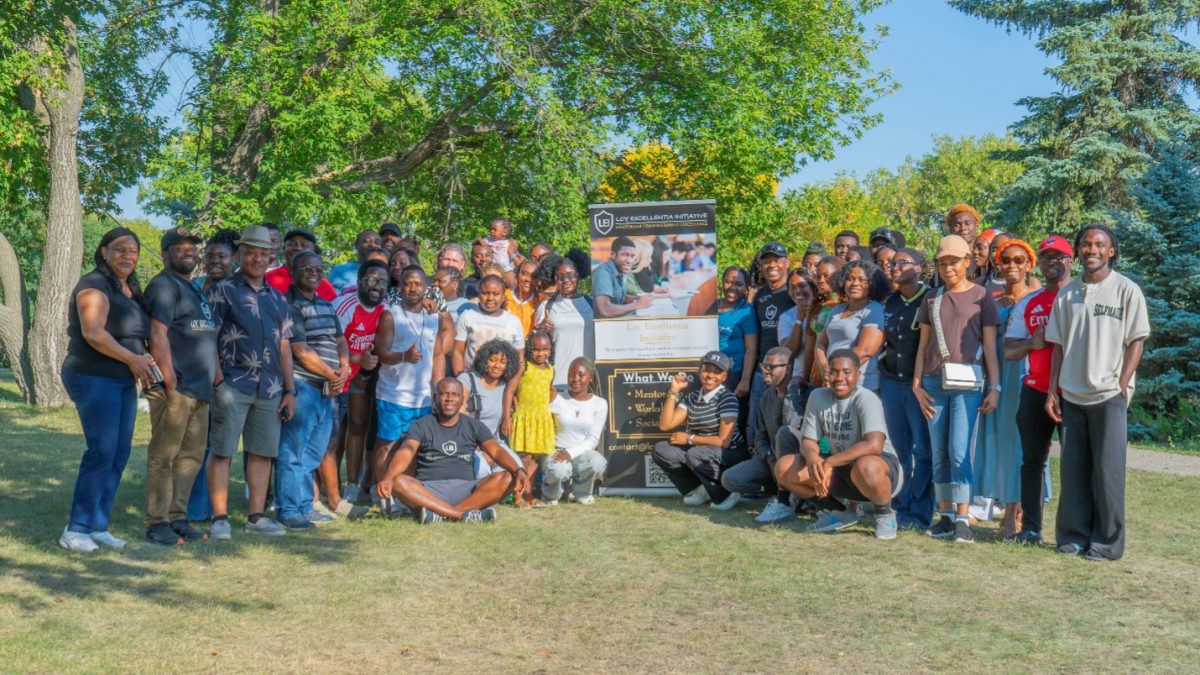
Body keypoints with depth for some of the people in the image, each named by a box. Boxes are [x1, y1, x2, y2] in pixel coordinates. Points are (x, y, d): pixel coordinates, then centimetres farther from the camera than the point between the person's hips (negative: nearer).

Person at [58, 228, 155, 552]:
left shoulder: (131, 290, 16)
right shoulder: (95, 285, -11)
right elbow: (93, 333, -23)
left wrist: (144, 360, 9)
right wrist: (133, 359, -17)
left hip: (124, 382, 9)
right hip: (95, 380, -9)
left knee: (119, 455, 6)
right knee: (102, 453, -12)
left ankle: (98, 526, 13)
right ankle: (75, 530, -2)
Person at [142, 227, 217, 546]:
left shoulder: (194, 289, 23)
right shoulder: (163, 285, -5)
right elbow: (158, 335, -15)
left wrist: (214, 372, 17)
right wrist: (170, 381, -20)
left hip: (200, 389, 9)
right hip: (175, 388, -9)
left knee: (191, 456, 11)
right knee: (163, 456, -4)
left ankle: (177, 518, 18)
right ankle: (157, 522, 1)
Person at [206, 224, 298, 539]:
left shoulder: (277, 298, 17)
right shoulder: (223, 291, 2)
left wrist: (289, 390, 13)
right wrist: (218, 377, -16)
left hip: (270, 388, 5)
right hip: (232, 384, -5)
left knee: (262, 453, 8)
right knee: (221, 451, -3)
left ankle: (257, 517, 16)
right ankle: (220, 518, 2)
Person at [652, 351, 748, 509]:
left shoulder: (727, 398, -14)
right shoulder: (692, 398, 4)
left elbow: (723, 441, -20)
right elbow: (665, 425, -5)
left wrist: (689, 439, -12)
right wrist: (673, 391, -9)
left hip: (730, 455, -7)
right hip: (701, 454, 7)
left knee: (695, 454, -34)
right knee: (661, 449, -7)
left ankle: (725, 493, -12)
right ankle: (699, 489, 4)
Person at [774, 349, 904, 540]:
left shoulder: (866, 399, -20)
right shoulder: (818, 397, -3)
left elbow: (874, 445, -34)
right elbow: (807, 440, -1)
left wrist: (829, 463, -33)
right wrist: (813, 458, -26)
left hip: (883, 467, -6)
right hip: (840, 469, 6)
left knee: (866, 467, -42)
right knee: (785, 467, -10)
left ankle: (885, 514, -8)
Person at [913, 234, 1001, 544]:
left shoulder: (981, 296, 3)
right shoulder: (932, 299, 13)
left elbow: (990, 346, 1)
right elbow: (923, 344, 13)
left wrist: (995, 387, -4)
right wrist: (917, 384, 6)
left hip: (967, 382, -4)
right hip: (934, 382, 4)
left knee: (959, 451, -9)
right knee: (939, 454, 6)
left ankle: (963, 519, -5)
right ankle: (946, 516, 13)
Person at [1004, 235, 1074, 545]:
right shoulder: (1027, 304, 14)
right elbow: (1008, 350, 11)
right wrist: (1032, 342, -8)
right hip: (1035, 392, 4)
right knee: (1032, 460, 5)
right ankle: (1031, 528, 11)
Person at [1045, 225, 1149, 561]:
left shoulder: (1126, 290, 0)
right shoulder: (1067, 294, 11)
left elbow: (1136, 341, -2)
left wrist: (1122, 385, -10)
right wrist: (1052, 391, 7)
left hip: (1108, 395, -4)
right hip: (1071, 395, 4)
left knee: (1107, 469, -2)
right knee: (1073, 468, 7)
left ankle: (1108, 541, 6)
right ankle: (1073, 536, 15)